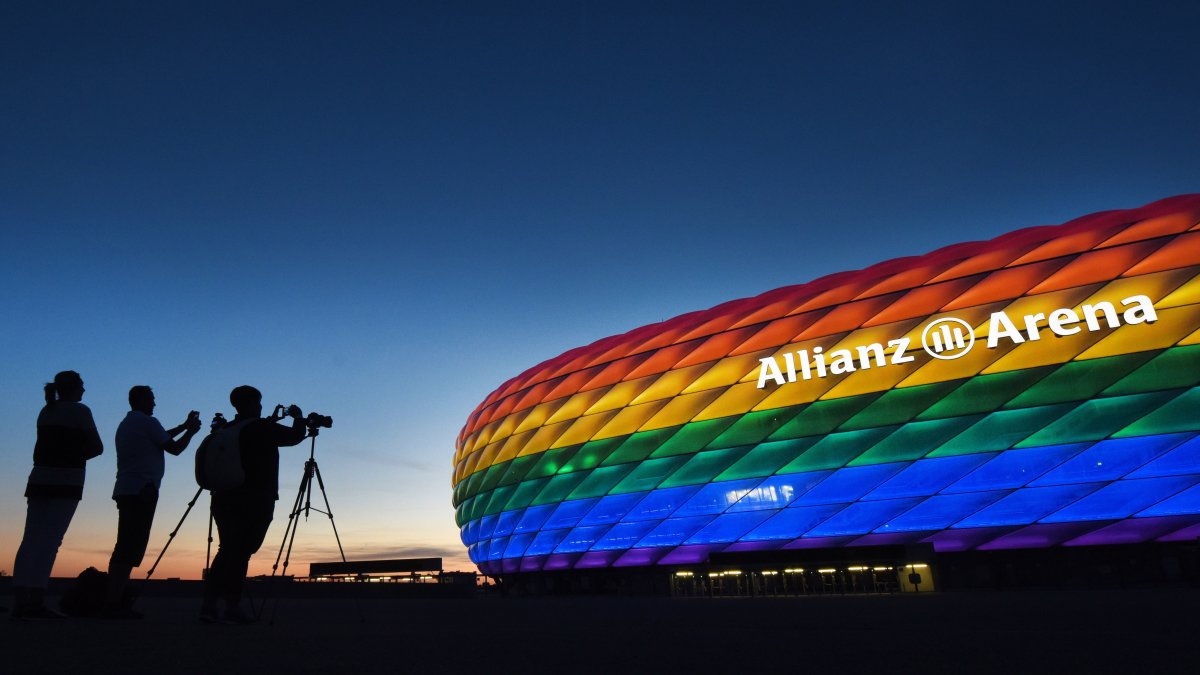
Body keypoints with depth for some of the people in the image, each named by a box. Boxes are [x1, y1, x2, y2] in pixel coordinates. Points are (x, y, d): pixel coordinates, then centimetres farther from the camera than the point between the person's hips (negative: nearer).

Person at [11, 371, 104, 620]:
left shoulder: (46, 411, 15)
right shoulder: (79, 410, -4)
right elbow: (97, 447, -3)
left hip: (39, 478, 7)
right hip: (66, 481, -7)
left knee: (31, 538, 5)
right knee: (50, 539, -9)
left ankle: (21, 600, 4)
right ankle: (35, 601, -12)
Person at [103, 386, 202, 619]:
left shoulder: (125, 424, 20)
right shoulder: (146, 422, -7)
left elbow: (159, 437, 31)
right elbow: (174, 448, -5)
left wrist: (183, 426, 35)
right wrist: (190, 431, 10)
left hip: (125, 491, 9)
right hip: (142, 490, -9)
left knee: (125, 547, 9)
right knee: (130, 548, -11)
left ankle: (112, 602, 8)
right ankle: (114, 603, -14)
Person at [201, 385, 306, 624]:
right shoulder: (261, 427, -7)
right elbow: (295, 436, -2)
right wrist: (298, 417, 16)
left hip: (223, 498, 7)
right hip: (255, 500, -6)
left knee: (227, 550, 12)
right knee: (241, 551, -5)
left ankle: (209, 604, 9)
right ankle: (232, 607, -5)